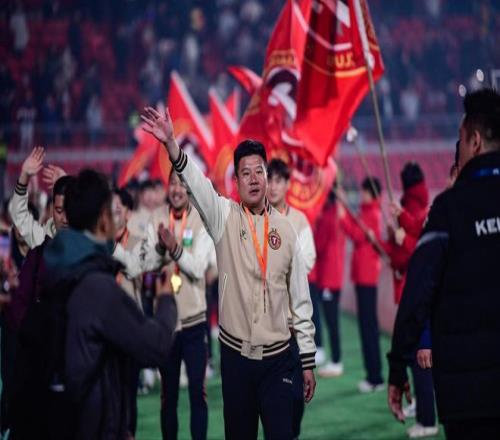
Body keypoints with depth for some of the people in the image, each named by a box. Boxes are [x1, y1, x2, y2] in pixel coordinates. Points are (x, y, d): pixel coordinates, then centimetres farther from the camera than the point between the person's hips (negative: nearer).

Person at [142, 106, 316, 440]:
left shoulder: (285, 229, 4)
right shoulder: (224, 217, 2)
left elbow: (301, 299, 7)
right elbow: (196, 181, -18)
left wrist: (308, 360, 6)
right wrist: (170, 142, -36)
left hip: (278, 358, 0)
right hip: (235, 355, 0)